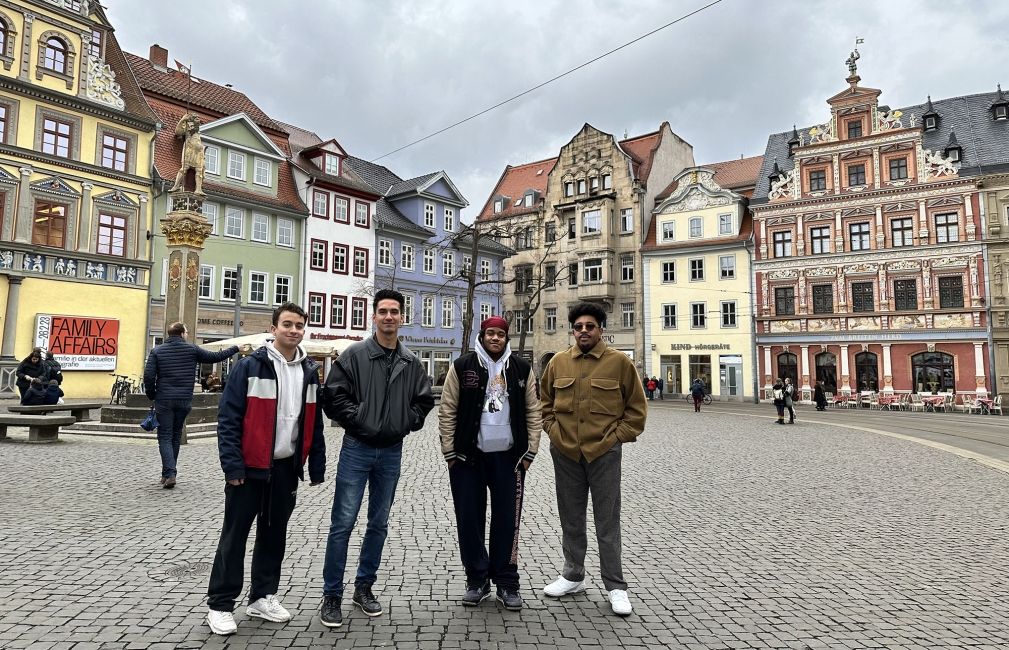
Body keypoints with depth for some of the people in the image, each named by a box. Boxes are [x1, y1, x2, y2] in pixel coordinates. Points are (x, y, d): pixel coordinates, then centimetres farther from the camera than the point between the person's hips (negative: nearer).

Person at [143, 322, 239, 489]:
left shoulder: (157, 351, 0)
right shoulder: (192, 350, 0)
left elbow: (148, 376, -6)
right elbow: (215, 357, 7)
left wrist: (151, 396, 8)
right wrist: (236, 348, 18)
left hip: (164, 400, -1)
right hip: (184, 400, 1)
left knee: (165, 437, 2)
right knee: (176, 436, 14)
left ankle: (169, 473, -12)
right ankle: (169, 473, 22)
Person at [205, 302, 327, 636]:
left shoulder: (309, 371, 6)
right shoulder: (249, 367, -8)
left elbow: (314, 423, 10)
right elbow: (228, 418, -10)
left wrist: (317, 467, 8)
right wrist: (232, 465, -15)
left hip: (286, 468, 5)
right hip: (250, 467, -4)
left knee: (274, 534, 15)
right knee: (235, 535, 5)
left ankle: (263, 596, 30)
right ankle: (220, 605, 19)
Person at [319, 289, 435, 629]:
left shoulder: (412, 362, 5)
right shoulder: (354, 355, -6)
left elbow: (424, 400, 12)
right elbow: (333, 396, -9)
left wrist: (408, 422, -2)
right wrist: (358, 418, -14)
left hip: (392, 452, 4)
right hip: (357, 449, -4)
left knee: (379, 523, 13)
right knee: (342, 523, -1)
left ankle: (364, 587, 29)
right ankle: (331, 595, 13)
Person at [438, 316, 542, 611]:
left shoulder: (522, 369, 5)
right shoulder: (462, 366, -1)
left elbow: (533, 412, 6)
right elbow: (447, 411, -1)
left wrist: (529, 451, 1)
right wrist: (449, 452, -4)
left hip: (508, 456, 1)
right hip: (468, 455, 0)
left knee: (507, 520, 7)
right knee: (469, 519, 6)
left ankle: (507, 583, 21)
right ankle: (477, 579, 23)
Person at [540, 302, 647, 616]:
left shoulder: (619, 362, -4)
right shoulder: (558, 362, 4)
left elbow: (636, 407, 2)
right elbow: (545, 402, 16)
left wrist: (618, 436, -5)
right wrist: (554, 431, 4)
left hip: (604, 452, -3)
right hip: (565, 452, 3)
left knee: (607, 522, 5)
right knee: (571, 519, 16)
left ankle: (615, 586, 18)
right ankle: (573, 576, 32)